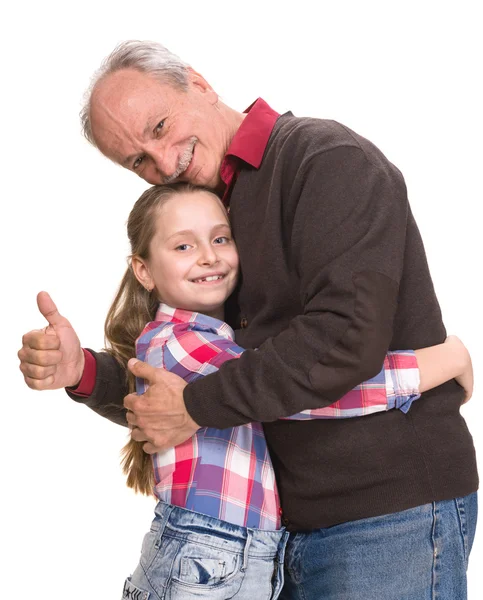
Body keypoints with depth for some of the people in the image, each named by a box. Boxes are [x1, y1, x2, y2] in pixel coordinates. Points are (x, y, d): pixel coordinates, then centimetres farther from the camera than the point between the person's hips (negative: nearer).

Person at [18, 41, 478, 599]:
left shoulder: (326, 158, -12)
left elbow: (347, 336, -25)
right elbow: (158, 397, 15)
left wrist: (198, 406, -17)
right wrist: (83, 372, -5)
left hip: (392, 513, -8)